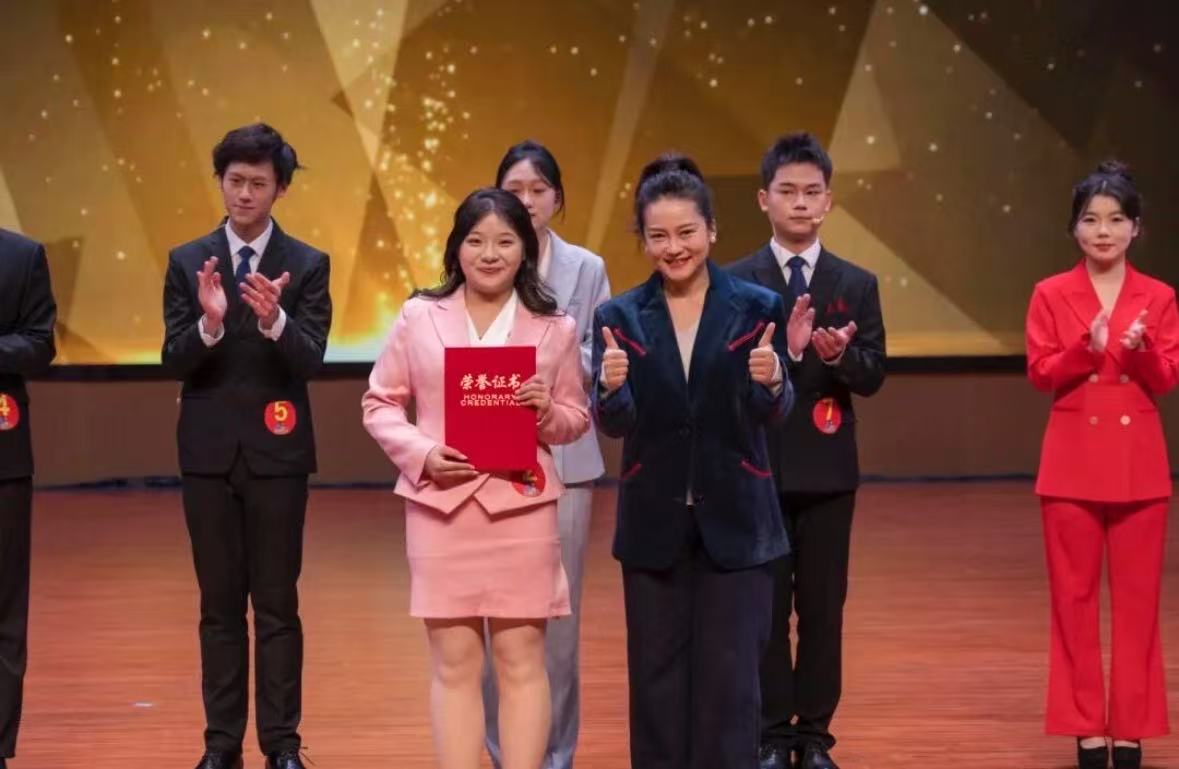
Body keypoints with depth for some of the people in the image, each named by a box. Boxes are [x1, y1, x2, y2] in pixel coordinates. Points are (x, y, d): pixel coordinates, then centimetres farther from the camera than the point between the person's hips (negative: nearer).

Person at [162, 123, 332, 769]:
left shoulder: (308, 265, 0)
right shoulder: (187, 262, 3)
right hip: (209, 451, 1)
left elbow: (311, 360, -10)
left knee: (278, 604, 2)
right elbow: (173, 361, -4)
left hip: (276, 451, -1)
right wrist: (208, 323, -24)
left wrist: (274, 319, -30)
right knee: (219, 604, 7)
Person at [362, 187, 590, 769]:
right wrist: (421, 453, -9)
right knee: (454, 663, 4)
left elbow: (577, 419, 11)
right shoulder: (419, 316, 4)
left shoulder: (555, 327, 5)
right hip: (441, 504, 0)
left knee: (521, 659, 3)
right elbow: (380, 403, 7)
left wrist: (548, 411, -12)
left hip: (522, 505, 0)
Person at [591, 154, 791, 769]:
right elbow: (614, 424, -7)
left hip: (734, 521, -2)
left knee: (729, 678, 0)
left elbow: (773, 415, -10)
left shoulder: (756, 310, -2)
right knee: (657, 677, 9)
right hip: (654, 524, 2)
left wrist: (771, 383, -32)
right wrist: (612, 388, -29)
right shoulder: (620, 318, 2)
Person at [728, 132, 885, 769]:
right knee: (766, 607, 4)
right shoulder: (736, 283, 0)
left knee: (823, 607, 5)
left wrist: (840, 355, -24)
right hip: (759, 466, -1)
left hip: (828, 470, 1)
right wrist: (785, 348, -26)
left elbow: (873, 376, -2)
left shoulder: (857, 285, 4)